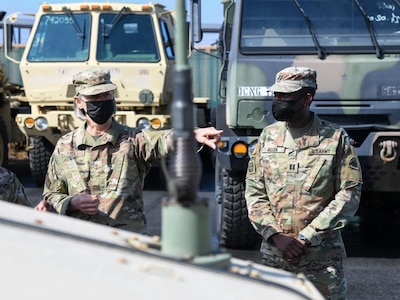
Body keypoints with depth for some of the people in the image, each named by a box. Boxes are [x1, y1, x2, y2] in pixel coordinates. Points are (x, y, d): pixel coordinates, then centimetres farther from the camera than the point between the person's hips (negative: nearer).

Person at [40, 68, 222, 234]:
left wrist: (195, 135, -41)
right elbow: (52, 194, 19)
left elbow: (163, 141, -19)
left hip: (129, 235, -2)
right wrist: (72, 203, -5)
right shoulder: (65, 146, 11)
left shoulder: (132, 140, 3)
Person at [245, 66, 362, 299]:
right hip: (273, 254, 3)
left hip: (322, 255, -2)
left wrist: (306, 237, -12)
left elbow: (349, 194, -6)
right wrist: (276, 235, -9)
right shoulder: (268, 136, 7)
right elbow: (254, 191, 5)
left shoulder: (336, 138, -2)